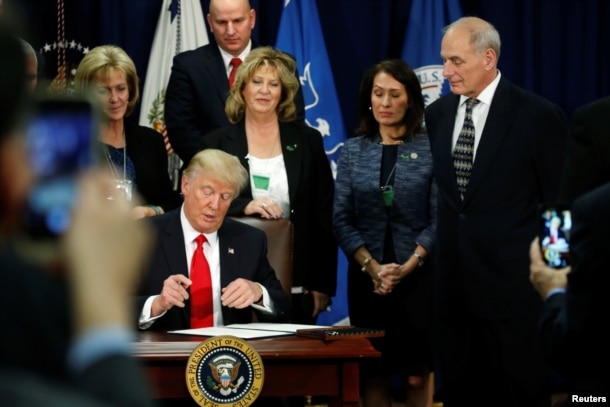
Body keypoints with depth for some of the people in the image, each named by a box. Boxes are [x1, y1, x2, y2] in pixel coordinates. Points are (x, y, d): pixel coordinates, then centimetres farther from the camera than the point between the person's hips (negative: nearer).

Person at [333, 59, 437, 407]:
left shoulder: (430, 149, -2)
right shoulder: (353, 151, 6)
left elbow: (438, 220, -5)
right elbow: (342, 220, 1)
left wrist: (407, 266, -15)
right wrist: (372, 267, -12)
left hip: (418, 276, -2)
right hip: (367, 278, 2)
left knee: (417, 374, 0)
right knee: (374, 375, 3)